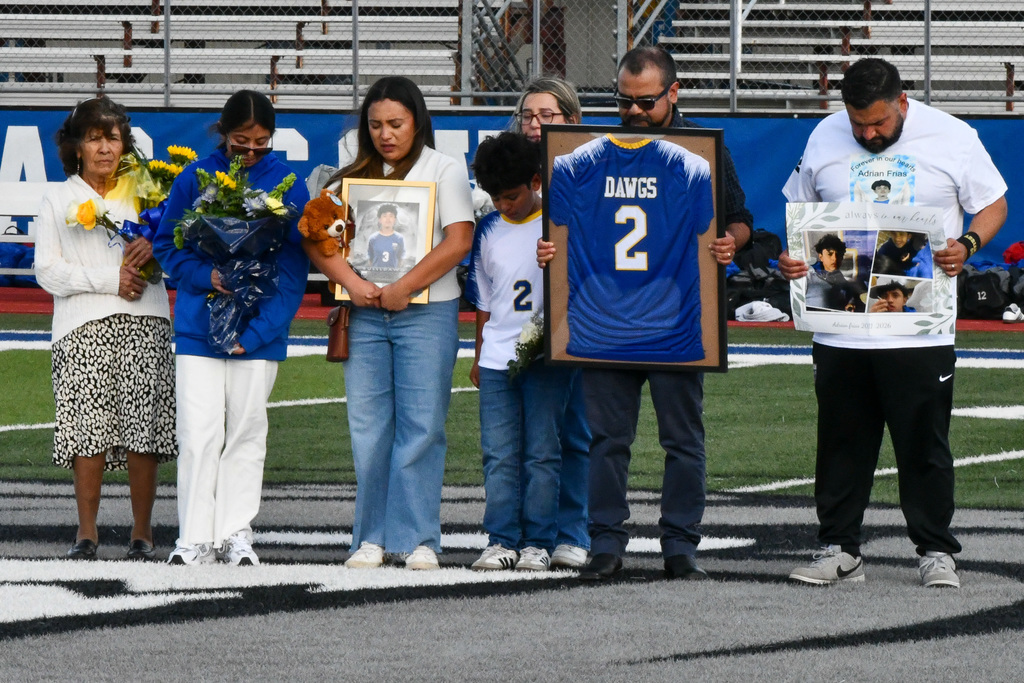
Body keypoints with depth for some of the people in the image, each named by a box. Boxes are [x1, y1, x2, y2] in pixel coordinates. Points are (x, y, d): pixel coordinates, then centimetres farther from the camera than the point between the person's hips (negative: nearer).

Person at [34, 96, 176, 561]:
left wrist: (154, 244, -5)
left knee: (143, 432, -6)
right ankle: (87, 533, -2)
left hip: (144, 324, 1)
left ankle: (142, 534, -1)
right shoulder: (59, 200, 11)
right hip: (85, 328, -1)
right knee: (88, 429, -9)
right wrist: (111, 280, -7)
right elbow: (48, 270, 3)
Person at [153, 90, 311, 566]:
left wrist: (256, 332, -12)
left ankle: (236, 533, 15)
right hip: (198, 326, 0)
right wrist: (206, 275, -14)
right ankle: (195, 538, 2)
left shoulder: (288, 186, -2)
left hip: (258, 331, 0)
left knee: (246, 433, 6)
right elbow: (167, 245, 6)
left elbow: (292, 271, -2)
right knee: (198, 433, -4)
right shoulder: (194, 179, 0)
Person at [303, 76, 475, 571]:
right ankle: (372, 537, 6)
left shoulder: (443, 170, 5)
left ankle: (416, 538, -1)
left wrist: (404, 288, -14)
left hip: (426, 312, -3)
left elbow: (459, 240, -6)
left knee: (420, 425, -5)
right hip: (365, 314, 3)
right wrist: (351, 282, -11)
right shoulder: (353, 176, 14)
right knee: (367, 426, 1)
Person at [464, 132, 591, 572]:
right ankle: (501, 540, 3)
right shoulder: (489, 231, 12)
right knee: (499, 453, 0)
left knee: (543, 452, -2)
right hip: (497, 358, 4)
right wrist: (479, 356, 18)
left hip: (548, 357, -4)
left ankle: (539, 542, 2)